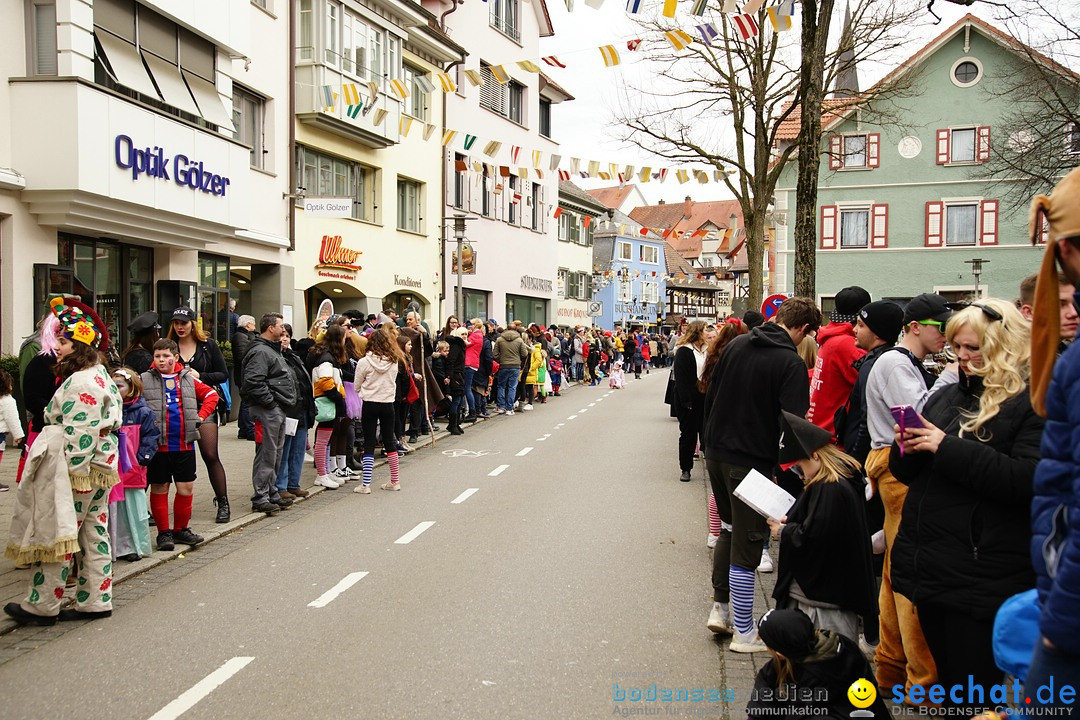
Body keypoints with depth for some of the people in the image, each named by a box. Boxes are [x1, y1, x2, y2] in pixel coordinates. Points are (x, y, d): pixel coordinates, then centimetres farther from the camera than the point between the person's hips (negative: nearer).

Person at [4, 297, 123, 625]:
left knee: (53, 534, 1)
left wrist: (68, 477, -19)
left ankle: (41, 606, 10)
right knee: (95, 535, 12)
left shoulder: (80, 383, -18)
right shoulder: (99, 376, 13)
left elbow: (80, 435, -22)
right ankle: (96, 601, 19)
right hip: (100, 470, 10)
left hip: (78, 471, -10)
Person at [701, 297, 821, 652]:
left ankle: (720, 606, 24)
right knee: (746, 544, 2)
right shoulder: (791, 363, -14)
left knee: (731, 529, 24)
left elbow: (710, 396, 11)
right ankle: (744, 633, 12)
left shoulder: (736, 345, 6)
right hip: (752, 461, -7)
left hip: (717, 453, 7)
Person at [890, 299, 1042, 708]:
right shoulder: (948, 396, 14)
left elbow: (1029, 480, -22)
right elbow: (908, 474, 19)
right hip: (928, 564, 7)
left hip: (980, 577, -7)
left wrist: (948, 448, -22)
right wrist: (907, 449, -3)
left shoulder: (1034, 402, -8)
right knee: (946, 679, 19)